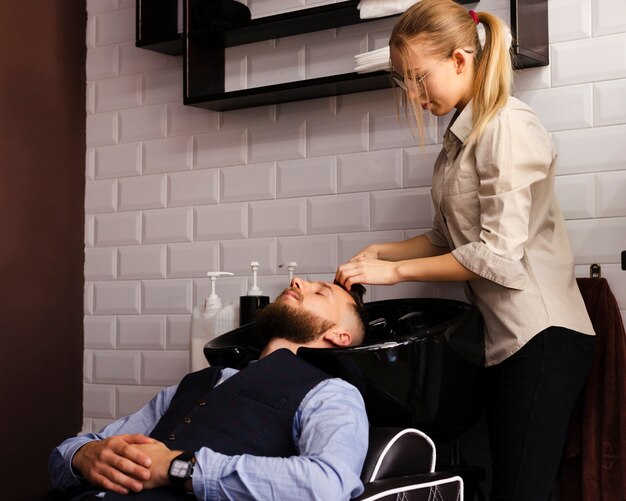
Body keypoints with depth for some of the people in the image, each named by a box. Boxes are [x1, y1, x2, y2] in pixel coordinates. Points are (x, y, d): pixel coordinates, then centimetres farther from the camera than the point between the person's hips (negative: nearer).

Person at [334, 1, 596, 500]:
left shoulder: (508, 127, -12)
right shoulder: (462, 137, 16)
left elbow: (499, 254, -18)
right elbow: (448, 240, 21)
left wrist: (395, 270, -11)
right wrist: (379, 252, 7)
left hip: (540, 337, -9)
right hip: (504, 337, 9)